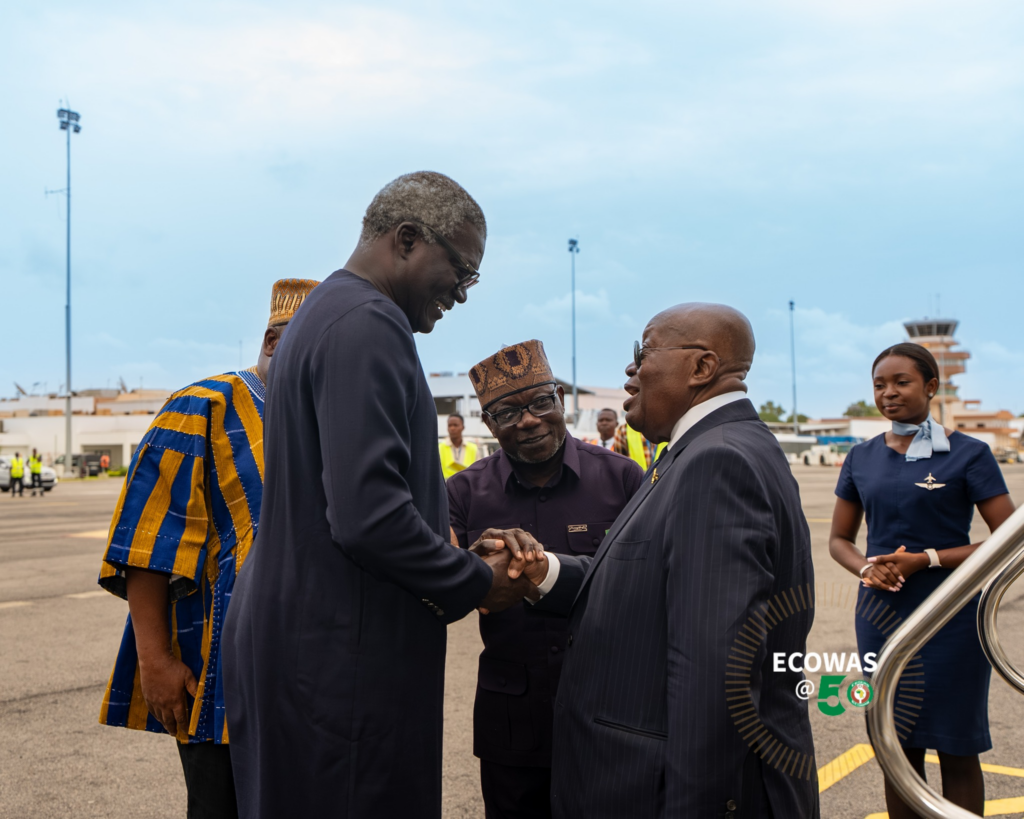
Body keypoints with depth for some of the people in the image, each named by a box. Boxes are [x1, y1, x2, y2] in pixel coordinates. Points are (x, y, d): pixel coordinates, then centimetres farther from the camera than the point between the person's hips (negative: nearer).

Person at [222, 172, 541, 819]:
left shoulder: (327, 312, 16)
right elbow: (367, 517, -27)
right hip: (341, 661, -10)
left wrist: (464, 559, 13)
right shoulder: (369, 326, -18)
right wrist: (478, 584, -12)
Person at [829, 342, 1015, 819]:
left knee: (957, 752, 5)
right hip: (881, 615, 4)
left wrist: (926, 559, -17)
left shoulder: (967, 454, -5)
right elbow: (839, 539, 13)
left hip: (951, 619, -3)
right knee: (898, 749, 11)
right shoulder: (862, 458, 7)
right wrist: (867, 569, -9)